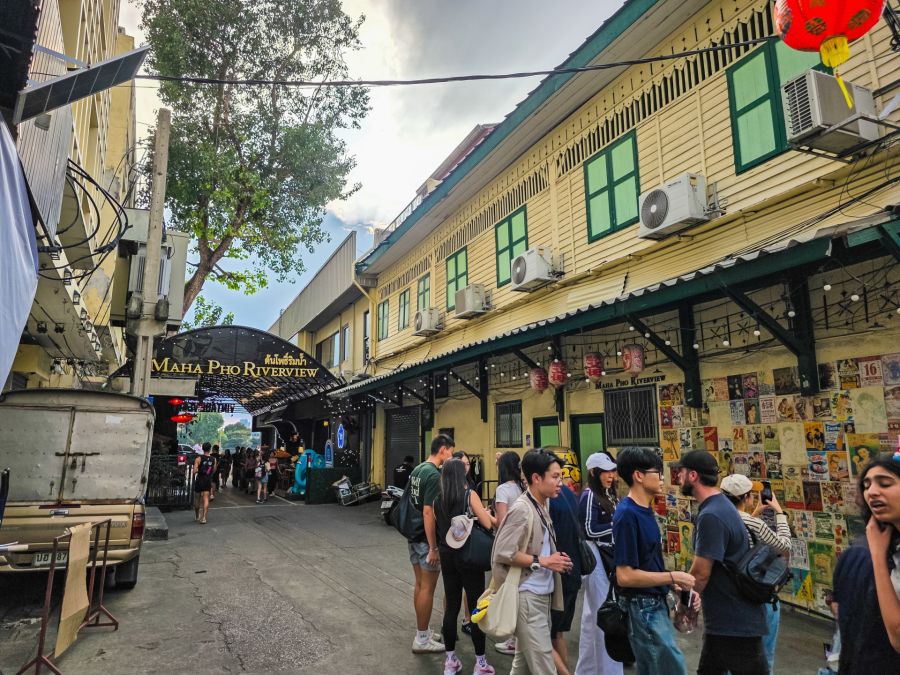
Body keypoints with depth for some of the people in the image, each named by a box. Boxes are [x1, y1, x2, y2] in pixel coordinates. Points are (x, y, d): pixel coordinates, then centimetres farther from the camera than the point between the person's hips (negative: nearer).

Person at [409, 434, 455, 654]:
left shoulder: (417, 470, 8)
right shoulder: (434, 475, -21)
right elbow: (428, 512, -25)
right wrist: (433, 548, -21)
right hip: (426, 539, -9)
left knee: (419, 584, 17)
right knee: (427, 588, 2)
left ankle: (422, 631, 28)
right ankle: (422, 639, 12)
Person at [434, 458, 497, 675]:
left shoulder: (437, 500, 2)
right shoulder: (469, 495, -12)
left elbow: (436, 528, 9)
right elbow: (488, 524, -15)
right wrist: (487, 514, 5)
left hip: (446, 555, 5)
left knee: (451, 606, 13)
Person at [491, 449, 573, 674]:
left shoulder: (541, 506, 8)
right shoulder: (521, 509, -20)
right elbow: (503, 553, -23)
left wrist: (553, 558, 1)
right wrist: (542, 562, -19)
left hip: (541, 594, 9)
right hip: (527, 595, -9)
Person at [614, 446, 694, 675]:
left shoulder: (645, 510, 7)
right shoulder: (627, 515, -22)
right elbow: (625, 575, -24)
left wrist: (673, 582, 3)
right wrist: (673, 577, -18)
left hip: (654, 604, 9)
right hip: (643, 608, -9)